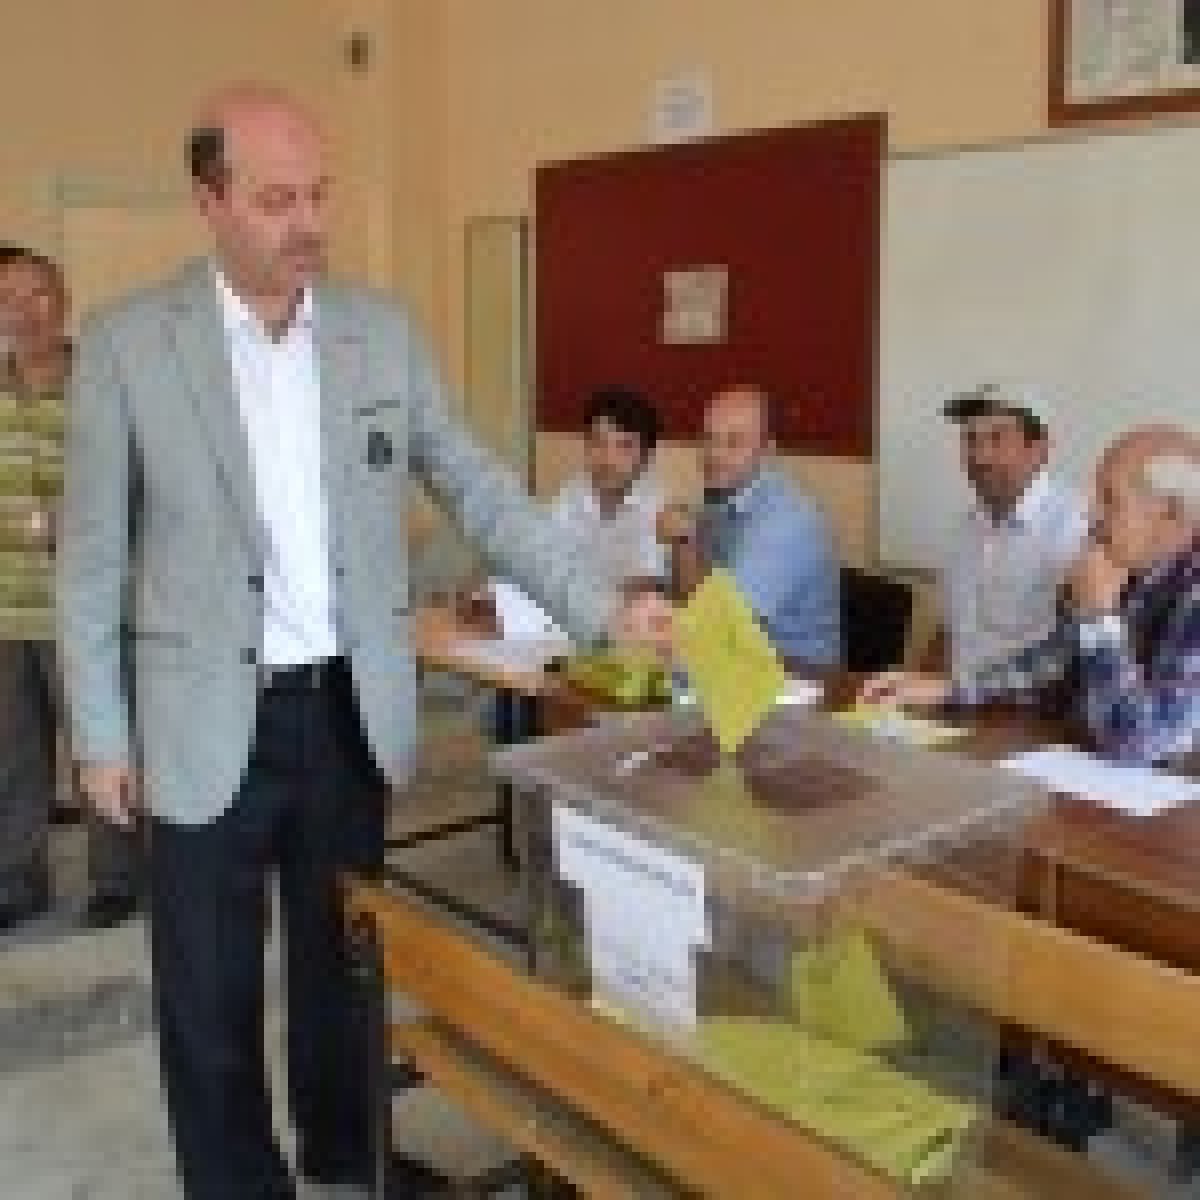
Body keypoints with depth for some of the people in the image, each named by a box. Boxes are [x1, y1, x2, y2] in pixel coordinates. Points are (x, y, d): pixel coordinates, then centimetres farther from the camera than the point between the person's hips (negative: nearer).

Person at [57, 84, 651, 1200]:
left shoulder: (382, 332, 1)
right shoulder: (124, 344, -6)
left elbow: (475, 487, 3)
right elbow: (92, 555, -2)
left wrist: (599, 606, -7)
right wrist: (100, 732, -2)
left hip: (353, 709, 3)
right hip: (208, 723, -2)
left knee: (345, 970, 17)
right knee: (209, 996, 9)